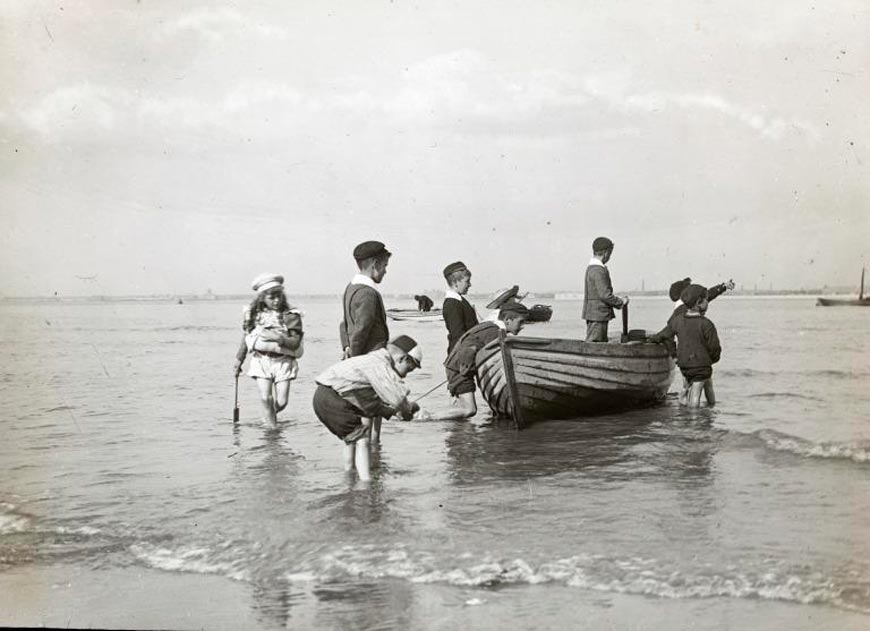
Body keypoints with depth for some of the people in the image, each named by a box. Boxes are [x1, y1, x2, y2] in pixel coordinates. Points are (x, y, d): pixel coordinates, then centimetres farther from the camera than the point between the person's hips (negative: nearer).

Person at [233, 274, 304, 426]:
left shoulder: (291, 316, -4)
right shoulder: (253, 315, 3)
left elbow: (295, 342, -8)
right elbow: (245, 338, 14)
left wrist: (279, 338, -25)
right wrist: (239, 360, 19)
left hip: (283, 361, -1)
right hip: (261, 360, 1)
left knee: (281, 402, -1)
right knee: (266, 398, -13)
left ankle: (270, 415, 32)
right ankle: (272, 425, 3)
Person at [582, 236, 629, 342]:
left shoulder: (591, 268, 14)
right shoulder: (599, 270, -18)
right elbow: (605, 295, -22)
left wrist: (618, 298, 16)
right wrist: (621, 302, -7)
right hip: (598, 315, -10)